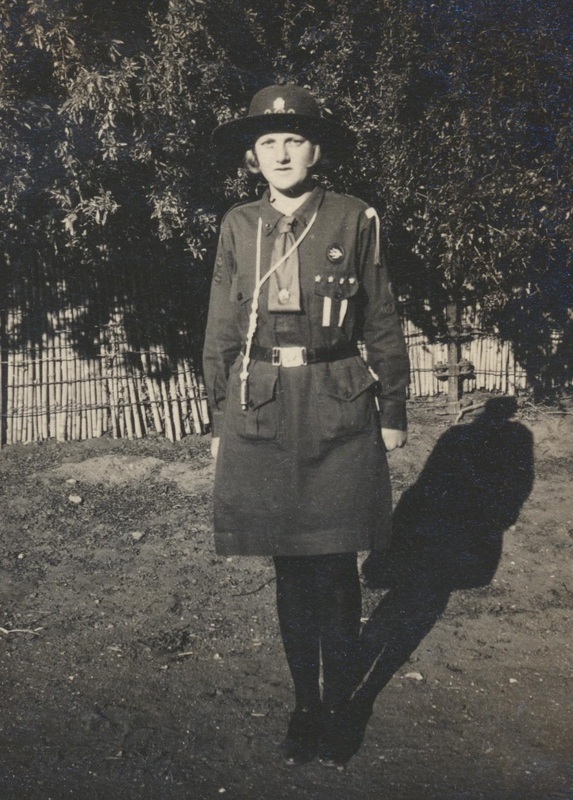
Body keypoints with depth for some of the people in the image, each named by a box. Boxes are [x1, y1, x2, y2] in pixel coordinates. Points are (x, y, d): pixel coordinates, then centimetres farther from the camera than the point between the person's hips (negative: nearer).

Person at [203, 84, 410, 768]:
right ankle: (304, 704, 27)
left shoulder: (355, 221, 1)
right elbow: (221, 331, 10)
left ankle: (337, 708, 24)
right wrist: (218, 419, 9)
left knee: (336, 569, 5)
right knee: (289, 566, 10)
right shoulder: (238, 227, 6)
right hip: (261, 411, 2)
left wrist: (393, 410, 4)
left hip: (339, 410, -2)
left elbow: (382, 324, 4)